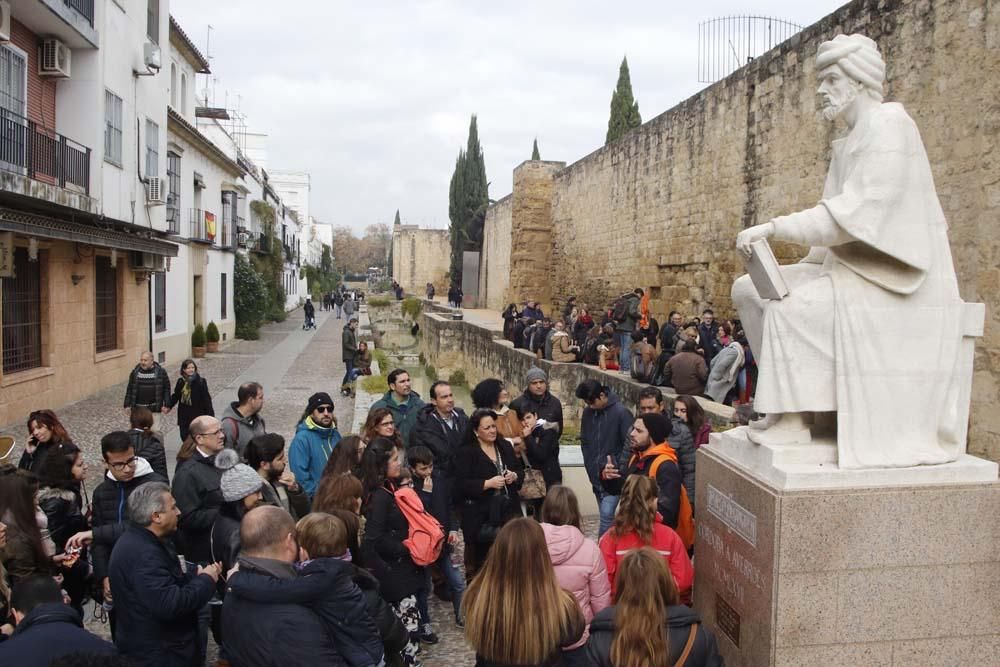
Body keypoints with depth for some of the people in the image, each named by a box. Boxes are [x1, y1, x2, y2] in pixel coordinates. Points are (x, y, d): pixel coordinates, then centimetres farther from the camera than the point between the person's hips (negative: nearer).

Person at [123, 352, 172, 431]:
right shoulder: (135, 372, 2)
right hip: (138, 408, 3)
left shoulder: (160, 372, -5)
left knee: (155, 431, 2)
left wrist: (166, 405, -7)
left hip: (154, 409, -3)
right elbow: (130, 389, 8)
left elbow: (166, 389, -3)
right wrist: (127, 405, 5)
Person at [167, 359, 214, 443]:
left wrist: (210, 414, -9)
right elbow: (175, 396, 13)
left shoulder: (201, 382, -8)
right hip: (184, 416, 4)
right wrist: (168, 406, -1)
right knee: (184, 436, 8)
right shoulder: (181, 382, 4)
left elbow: (206, 399, -7)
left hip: (197, 415, -4)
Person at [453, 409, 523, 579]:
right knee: (483, 558, -3)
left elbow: (520, 471, 18)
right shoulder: (465, 452, -6)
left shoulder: (505, 446, 12)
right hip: (480, 515, -5)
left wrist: (514, 476, -5)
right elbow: (462, 485, -13)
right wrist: (488, 483, -21)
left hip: (507, 510, 5)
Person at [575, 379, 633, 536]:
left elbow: (630, 442, -12)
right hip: (596, 475, 5)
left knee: (606, 513, -14)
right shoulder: (587, 412, 3)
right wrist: (590, 466, 8)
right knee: (605, 515, 13)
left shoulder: (621, 412, -14)